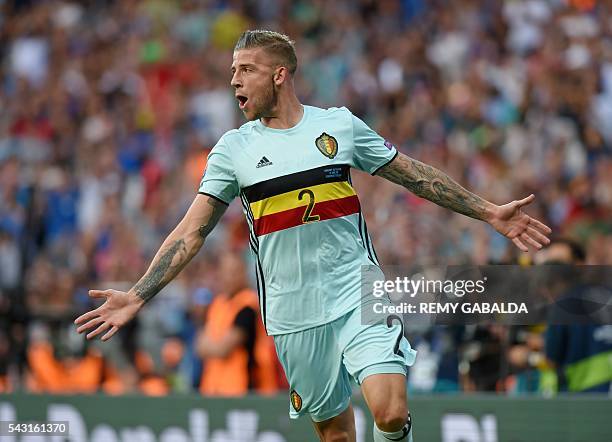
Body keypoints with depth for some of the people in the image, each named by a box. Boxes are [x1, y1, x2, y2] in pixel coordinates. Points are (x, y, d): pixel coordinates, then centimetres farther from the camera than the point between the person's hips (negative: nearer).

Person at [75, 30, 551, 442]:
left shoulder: (340, 125, 4)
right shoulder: (234, 148, 4)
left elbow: (416, 175, 12)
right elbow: (192, 232, 2)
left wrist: (490, 212, 11)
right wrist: (137, 296, -8)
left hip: (359, 295, -1)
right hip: (294, 315, 1)